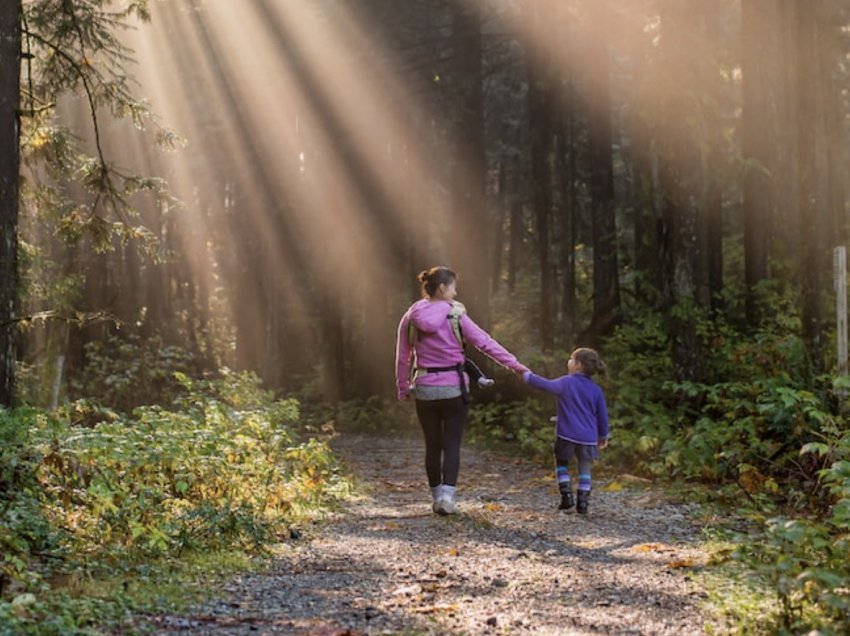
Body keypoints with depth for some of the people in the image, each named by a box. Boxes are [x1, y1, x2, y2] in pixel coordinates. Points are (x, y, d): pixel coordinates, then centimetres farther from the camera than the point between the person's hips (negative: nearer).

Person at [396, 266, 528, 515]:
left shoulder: (411, 318, 1)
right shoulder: (455, 315, -8)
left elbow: (402, 357, 6)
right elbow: (485, 342, -7)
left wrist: (403, 388, 16)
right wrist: (514, 364, -3)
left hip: (425, 390, 3)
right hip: (453, 389, -3)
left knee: (432, 445, 14)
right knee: (452, 445, 2)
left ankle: (437, 497, 20)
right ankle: (447, 495, -12)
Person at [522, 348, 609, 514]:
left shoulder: (566, 383, -6)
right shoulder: (596, 389, 3)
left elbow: (546, 385, -8)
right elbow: (602, 415, 7)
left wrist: (527, 375, 6)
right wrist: (603, 435, 19)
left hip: (567, 435, -2)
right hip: (588, 438, 2)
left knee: (562, 464, 17)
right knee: (585, 470, 12)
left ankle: (567, 496, 4)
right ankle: (582, 504, 6)